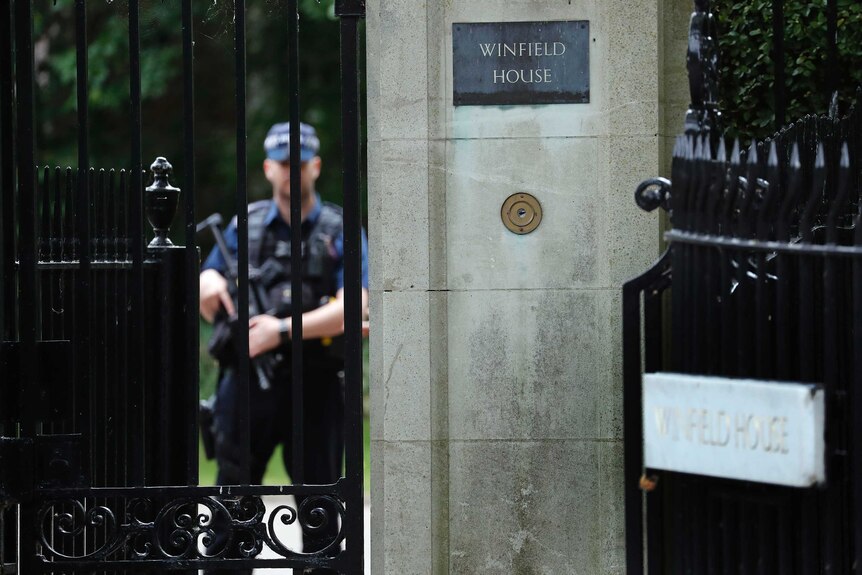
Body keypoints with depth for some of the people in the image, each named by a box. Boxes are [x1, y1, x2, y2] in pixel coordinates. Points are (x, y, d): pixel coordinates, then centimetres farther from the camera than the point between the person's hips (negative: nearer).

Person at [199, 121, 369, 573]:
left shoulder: (340, 231, 2)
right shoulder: (245, 225, 12)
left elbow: (351, 308, -12)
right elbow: (207, 304, 18)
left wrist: (283, 329, -21)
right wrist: (209, 283, -6)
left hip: (315, 386, -2)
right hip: (249, 380, 2)